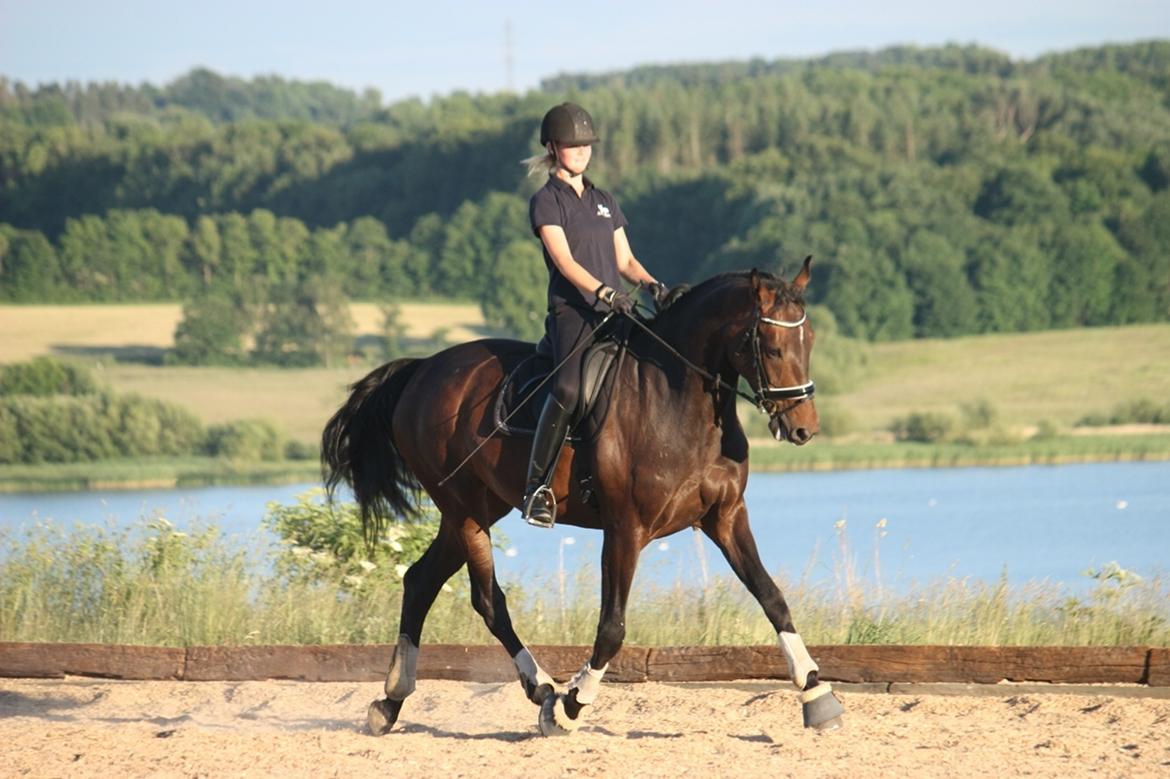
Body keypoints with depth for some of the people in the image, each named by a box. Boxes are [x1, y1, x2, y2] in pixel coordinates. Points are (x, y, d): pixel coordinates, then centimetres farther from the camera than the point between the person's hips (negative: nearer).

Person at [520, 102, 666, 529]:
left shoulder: (606, 202, 22)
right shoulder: (546, 202, 2)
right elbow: (565, 261, -10)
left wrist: (650, 283, -2)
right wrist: (604, 291, -25)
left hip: (616, 312, 7)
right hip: (572, 312, -7)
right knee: (569, 388, -30)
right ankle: (537, 488, -26)